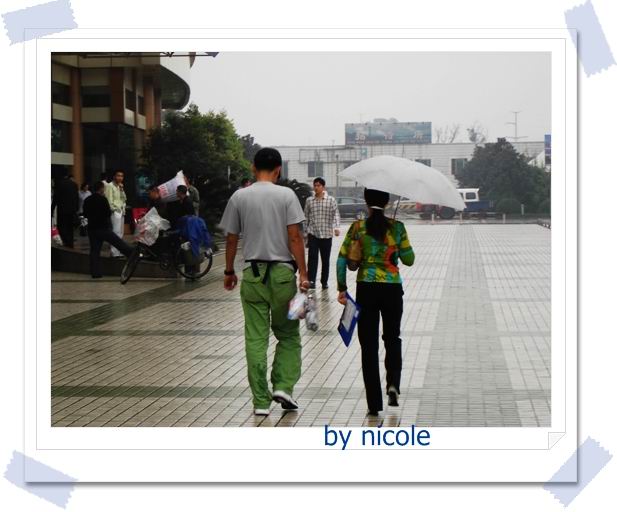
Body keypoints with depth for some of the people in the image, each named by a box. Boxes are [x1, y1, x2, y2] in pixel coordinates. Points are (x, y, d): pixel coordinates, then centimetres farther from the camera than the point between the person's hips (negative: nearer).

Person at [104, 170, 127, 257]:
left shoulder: (120, 186, 17)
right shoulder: (110, 186, -8)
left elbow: (124, 199, 10)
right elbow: (109, 200, -14)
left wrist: (122, 189, -2)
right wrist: (115, 209, -13)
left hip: (121, 211, 9)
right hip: (115, 212, -9)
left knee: (120, 233, 10)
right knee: (116, 233, -14)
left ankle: (117, 251, 14)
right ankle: (115, 253, -15)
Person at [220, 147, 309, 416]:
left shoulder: (239, 197, 2)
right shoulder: (286, 195, -4)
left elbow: (231, 238, 6)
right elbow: (294, 237, -9)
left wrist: (229, 271, 18)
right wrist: (303, 273, -6)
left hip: (252, 273, 2)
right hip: (282, 272, -1)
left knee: (255, 338, 5)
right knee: (288, 334, 13)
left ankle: (261, 400, 6)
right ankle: (283, 386, -1)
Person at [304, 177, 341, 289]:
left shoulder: (331, 200, 0)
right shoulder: (309, 201, 6)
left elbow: (336, 214, -6)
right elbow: (306, 217, 13)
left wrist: (337, 227, -21)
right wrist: (305, 231, 13)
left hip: (326, 234, 0)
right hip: (313, 233, 0)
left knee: (325, 259, 8)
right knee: (312, 257, -13)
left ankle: (324, 282, 18)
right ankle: (311, 280, -17)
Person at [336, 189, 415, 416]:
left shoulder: (357, 227, -3)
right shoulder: (397, 227, -3)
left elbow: (342, 259, -4)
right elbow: (409, 259, 1)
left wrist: (342, 289, 5)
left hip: (366, 289, 0)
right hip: (392, 289, 0)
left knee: (369, 345, 6)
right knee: (392, 338, 21)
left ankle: (374, 403, 5)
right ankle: (393, 383, -1)